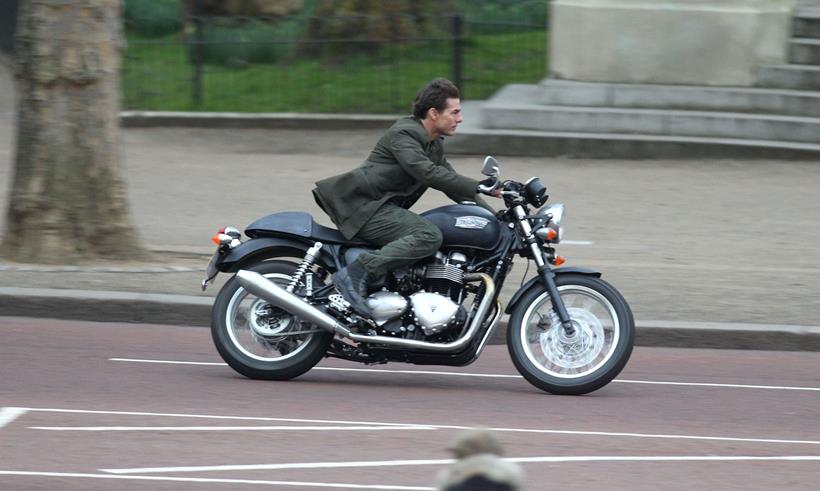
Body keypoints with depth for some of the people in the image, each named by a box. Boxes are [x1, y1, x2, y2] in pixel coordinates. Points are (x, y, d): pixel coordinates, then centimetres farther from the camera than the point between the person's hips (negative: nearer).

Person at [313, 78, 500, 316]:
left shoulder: (434, 145, 18)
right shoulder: (403, 135, -13)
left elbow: (452, 184, 21)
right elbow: (427, 173, -27)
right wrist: (479, 187, -31)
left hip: (384, 206, 10)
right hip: (363, 205, -10)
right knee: (429, 236, -26)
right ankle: (356, 274, -30)